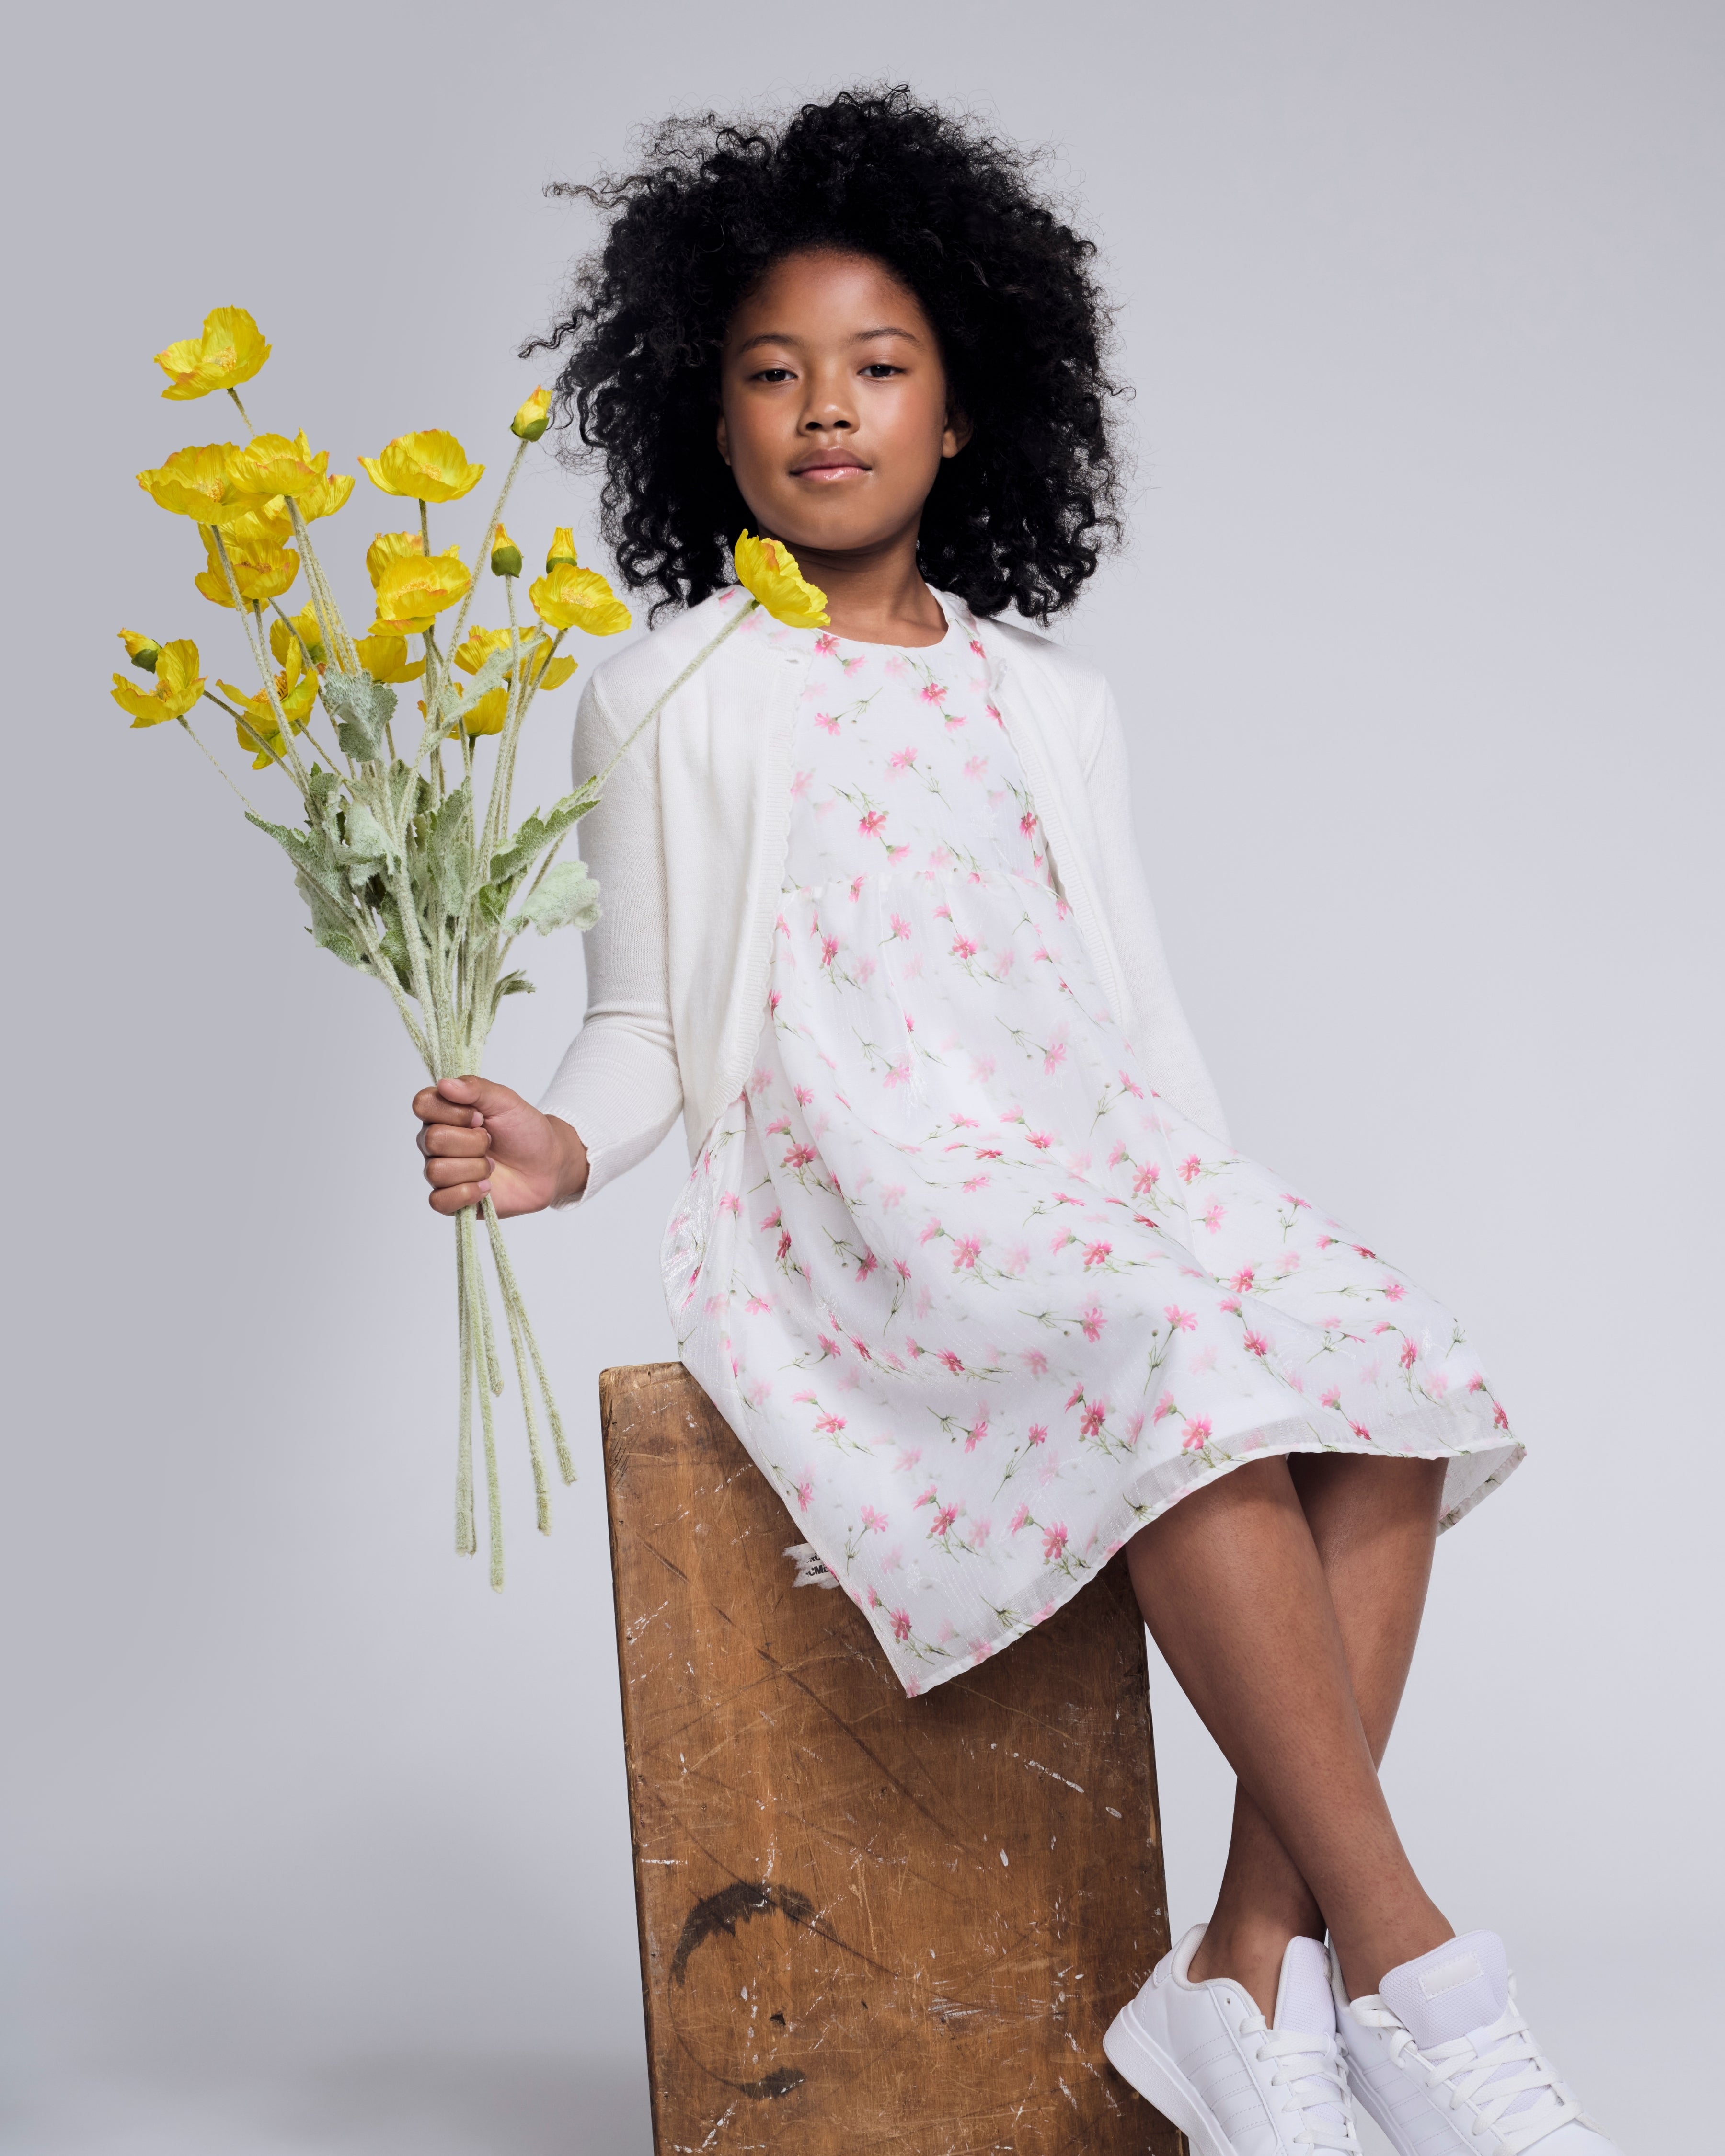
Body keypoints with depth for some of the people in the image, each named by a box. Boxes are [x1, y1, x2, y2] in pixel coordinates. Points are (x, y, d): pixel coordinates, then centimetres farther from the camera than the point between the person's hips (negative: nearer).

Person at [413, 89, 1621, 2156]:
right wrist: (560, 1144, -13)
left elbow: (1136, 1001, 19)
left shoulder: (1055, 704, 21)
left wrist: (1223, 1207, 6)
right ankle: (1405, 1968, -27)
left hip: (1096, 1165, 5)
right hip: (845, 1187, -5)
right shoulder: (668, 700, 10)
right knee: (1189, 1385, -33)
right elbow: (645, 1021, 8)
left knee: (1389, 1395, -22)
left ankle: (1246, 1977, -23)